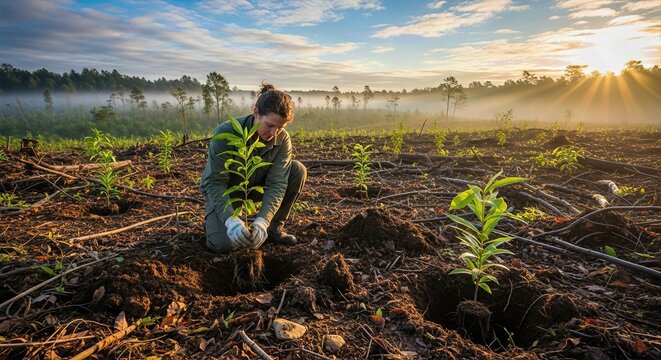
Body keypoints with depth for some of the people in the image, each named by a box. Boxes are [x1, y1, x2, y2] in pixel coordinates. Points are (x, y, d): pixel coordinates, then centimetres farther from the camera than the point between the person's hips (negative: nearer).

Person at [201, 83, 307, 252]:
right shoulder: (226, 133, -29)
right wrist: (231, 220, -44)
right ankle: (212, 220, 12)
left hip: (256, 187, 3)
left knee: (298, 170, -20)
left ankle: (275, 227, -5)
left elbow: (276, 184, -25)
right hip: (224, 191, -3)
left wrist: (262, 221, -40)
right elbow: (215, 182, -29)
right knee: (223, 243, -26)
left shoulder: (283, 140, -20)